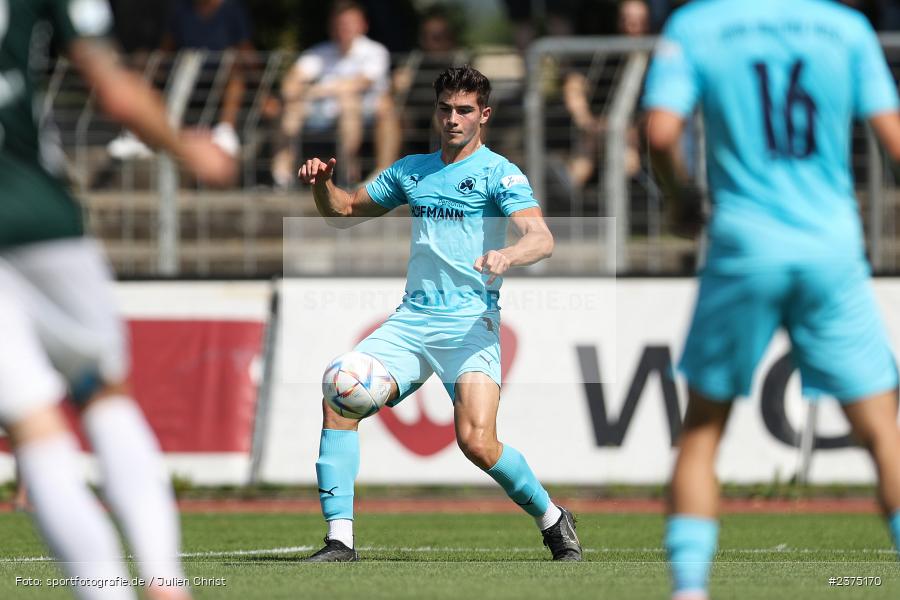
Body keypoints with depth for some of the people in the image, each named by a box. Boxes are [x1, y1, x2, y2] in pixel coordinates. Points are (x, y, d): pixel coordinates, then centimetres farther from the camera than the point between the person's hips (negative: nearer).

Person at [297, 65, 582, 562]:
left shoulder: (498, 172, 0)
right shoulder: (411, 171, 18)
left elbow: (542, 239, -14)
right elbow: (344, 211, 29)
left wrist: (508, 254, -36)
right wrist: (322, 184, 7)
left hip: (470, 321, -5)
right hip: (412, 318, 5)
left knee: (477, 441, -21)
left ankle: (552, 519, 6)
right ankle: (339, 538, -14)